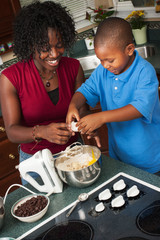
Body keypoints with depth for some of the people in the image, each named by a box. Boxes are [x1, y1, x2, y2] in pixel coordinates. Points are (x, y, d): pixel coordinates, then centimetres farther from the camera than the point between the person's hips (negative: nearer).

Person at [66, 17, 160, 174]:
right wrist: (73, 105, -22)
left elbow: (141, 107, -32)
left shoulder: (144, 71, -22)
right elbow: (86, 90, 2)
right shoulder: (102, 71, -2)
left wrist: (101, 117, -40)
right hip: (118, 150, 5)